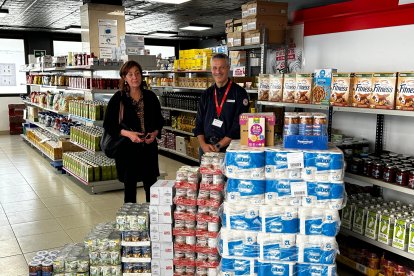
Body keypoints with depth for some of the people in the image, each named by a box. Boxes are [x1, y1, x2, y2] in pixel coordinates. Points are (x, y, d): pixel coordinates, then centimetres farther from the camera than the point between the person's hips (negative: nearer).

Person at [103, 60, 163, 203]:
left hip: (149, 147, 3)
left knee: (152, 188, 7)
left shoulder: (150, 96, 4)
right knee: (130, 188, 8)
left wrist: (155, 133, -7)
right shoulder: (118, 98, -4)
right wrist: (127, 133, -18)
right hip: (127, 148, -2)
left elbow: (159, 120, 13)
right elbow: (108, 124, -4)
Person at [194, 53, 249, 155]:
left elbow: (239, 126, -11)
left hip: (229, 148, -4)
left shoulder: (239, 93, -4)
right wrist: (203, 145, -7)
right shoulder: (206, 94, 11)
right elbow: (199, 123, 9)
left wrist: (218, 146, -14)